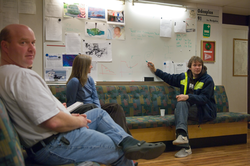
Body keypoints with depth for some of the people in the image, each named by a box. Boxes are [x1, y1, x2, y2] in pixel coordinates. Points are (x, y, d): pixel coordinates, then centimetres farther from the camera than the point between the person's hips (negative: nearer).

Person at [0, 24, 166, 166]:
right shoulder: (22, 76, -25)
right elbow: (54, 122, -31)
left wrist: (69, 116, 8)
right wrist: (80, 121, -10)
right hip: (55, 146, -11)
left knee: (99, 113, 20)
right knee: (121, 152, 3)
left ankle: (128, 142, 5)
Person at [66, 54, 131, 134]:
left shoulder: (89, 79, 8)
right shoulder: (74, 81, -16)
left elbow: (95, 98, 7)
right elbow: (71, 104, -15)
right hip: (82, 111, -7)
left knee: (116, 107, -14)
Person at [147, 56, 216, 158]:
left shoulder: (207, 80, -5)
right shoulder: (184, 77, 11)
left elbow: (204, 98, -15)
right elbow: (170, 78, 23)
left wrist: (188, 97, -29)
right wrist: (155, 71, 18)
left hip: (205, 111, -5)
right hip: (188, 107, 5)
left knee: (180, 107, -29)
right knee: (181, 104, -32)